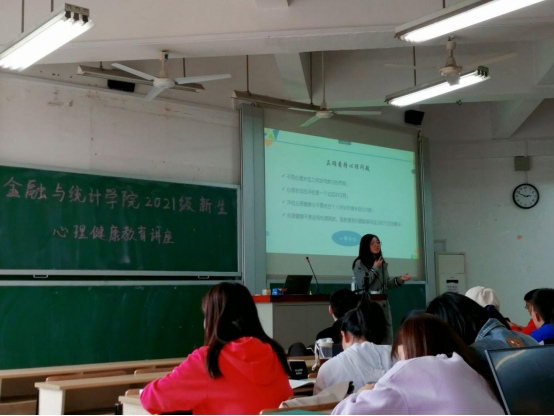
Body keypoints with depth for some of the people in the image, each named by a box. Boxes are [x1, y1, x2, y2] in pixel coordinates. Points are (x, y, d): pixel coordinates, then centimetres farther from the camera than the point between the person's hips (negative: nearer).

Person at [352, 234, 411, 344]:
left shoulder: (382, 263, 15)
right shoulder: (360, 263, -5)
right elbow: (363, 284, -14)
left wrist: (400, 279, 4)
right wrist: (375, 268, -8)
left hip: (383, 303, 7)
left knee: (387, 337, 5)